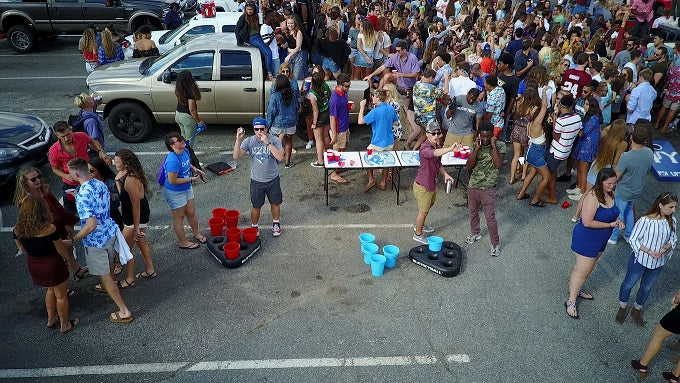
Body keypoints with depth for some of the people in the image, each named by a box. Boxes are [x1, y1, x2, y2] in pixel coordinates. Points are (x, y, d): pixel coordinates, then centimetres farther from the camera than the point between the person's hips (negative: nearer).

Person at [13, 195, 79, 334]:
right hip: (52, 265, -6)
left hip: (33, 265, 6)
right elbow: (61, 250, -17)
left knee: (51, 289, 30)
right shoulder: (49, 228, -29)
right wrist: (68, 258, 4)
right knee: (61, 295, 16)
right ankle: (65, 325, 32)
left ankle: (51, 319, 45)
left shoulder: (18, 229, -12)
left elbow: (22, 249, 5)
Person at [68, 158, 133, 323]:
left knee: (104, 275, 5)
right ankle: (109, 285, 62)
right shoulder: (100, 184, -3)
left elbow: (91, 225, -32)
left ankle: (124, 312, 11)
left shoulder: (83, 196, -30)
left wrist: (74, 239, -19)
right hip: (110, 232, 8)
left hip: (96, 241, -8)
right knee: (107, 262, 34)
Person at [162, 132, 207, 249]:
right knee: (179, 217, 11)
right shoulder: (173, 160, -33)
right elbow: (172, 181, -29)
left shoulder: (185, 151, -7)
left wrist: (194, 168, -5)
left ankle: (197, 234, 45)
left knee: (191, 213, 22)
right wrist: (191, 179, -21)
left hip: (187, 189, 8)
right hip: (174, 193, -8)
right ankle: (183, 242, 29)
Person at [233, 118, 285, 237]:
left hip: (273, 179, 0)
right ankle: (254, 226, 36)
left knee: (275, 203, 19)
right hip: (256, 181, 0)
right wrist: (238, 140, -30)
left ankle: (276, 224, 43)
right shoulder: (249, 141, -12)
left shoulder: (275, 140, -16)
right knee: (256, 206, 14)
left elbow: (280, 157, -29)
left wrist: (268, 143, -35)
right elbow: (236, 156, -18)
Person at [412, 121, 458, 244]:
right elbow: (434, 153, -54)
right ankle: (418, 234, 33)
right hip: (422, 186, -9)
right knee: (423, 210, 10)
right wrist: (450, 149, -70)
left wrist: (445, 174, -5)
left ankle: (419, 225, 54)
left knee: (429, 205, 29)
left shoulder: (437, 145, -2)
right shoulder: (425, 148, -30)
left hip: (432, 184, 9)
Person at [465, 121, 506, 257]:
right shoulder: (475, 145, -1)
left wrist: (493, 146, -22)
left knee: (490, 217, -3)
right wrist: (476, 149, -17)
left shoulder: (500, 146, -10)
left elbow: (498, 165, -24)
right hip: (473, 186, 5)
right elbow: (470, 166, -9)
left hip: (488, 188, -4)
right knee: (472, 212, 22)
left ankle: (495, 244, 13)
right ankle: (475, 233, 45)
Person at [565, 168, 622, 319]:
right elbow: (587, 222, -29)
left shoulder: (610, 194, -2)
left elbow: (613, 212, 15)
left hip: (601, 239, 9)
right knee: (582, 271, -1)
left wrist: (618, 221, -6)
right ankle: (571, 301, 13)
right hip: (586, 240, -9)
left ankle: (576, 289, 43)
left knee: (588, 267, 23)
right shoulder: (592, 198, -28)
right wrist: (610, 225, -23)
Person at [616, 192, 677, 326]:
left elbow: (673, 239, 5)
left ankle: (637, 310, 43)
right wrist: (649, 252, -26)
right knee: (629, 283, 14)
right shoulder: (645, 221, -24)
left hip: (658, 263, 5)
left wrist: (666, 248, -16)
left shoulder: (672, 221, -8)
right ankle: (622, 308, 38)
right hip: (640, 259, -5)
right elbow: (633, 240, -17)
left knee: (647, 287, 21)